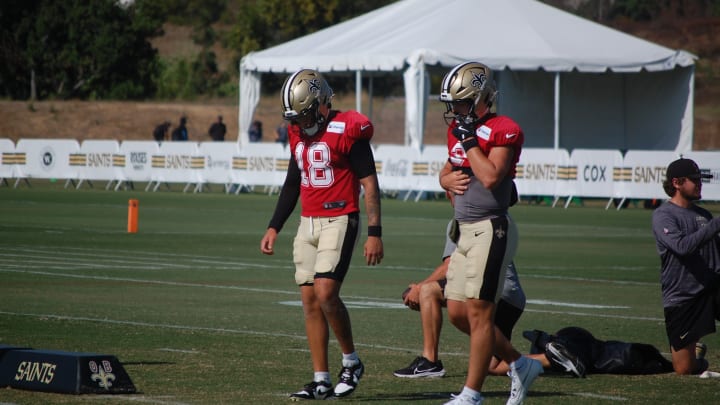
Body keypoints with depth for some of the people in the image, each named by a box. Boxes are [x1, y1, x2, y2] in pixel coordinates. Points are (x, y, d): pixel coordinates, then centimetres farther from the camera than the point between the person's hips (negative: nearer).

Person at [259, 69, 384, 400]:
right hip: (308, 222, 7)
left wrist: (375, 234, -16)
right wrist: (274, 227, 19)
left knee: (326, 293, -18)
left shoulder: (348, 131, -12)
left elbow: (370, 184, -12)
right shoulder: (298, 134, 11)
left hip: (339, 221, -7)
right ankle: (321, 381, 7)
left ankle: (351, 362, 2)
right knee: (310, 301, 3)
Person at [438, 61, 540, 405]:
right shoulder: (457, 130, 13)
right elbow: (447, 171, 27)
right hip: (465, 231, 9)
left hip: (490, 229, -9)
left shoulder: (503, 131, -13)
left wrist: (469, 140, -18)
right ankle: (520, 365, 23)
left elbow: (491, 176, -25)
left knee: (479, 312, -5)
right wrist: (449, 177, 4)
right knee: (457, 312, 10)